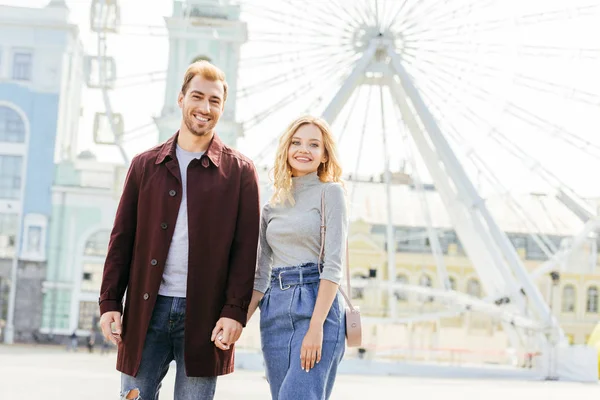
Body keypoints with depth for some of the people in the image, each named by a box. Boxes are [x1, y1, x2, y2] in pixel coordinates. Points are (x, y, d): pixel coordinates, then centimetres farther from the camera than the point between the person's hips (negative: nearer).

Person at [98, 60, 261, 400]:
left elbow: (246, 248, -1)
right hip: (146, 311, 2)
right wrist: (110, 301, 1)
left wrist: (235, 312, -10)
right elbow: (122, 239, 10)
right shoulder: (145, 165, 11)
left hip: (204, 314, -2)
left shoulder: (240, 172, 4)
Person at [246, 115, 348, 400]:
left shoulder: (330, 192, 1)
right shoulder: (272, 207, 17)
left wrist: (316, 326, -18)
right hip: (275, 312, 6)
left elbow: (333, 264, -8)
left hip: (317, 305, -6)